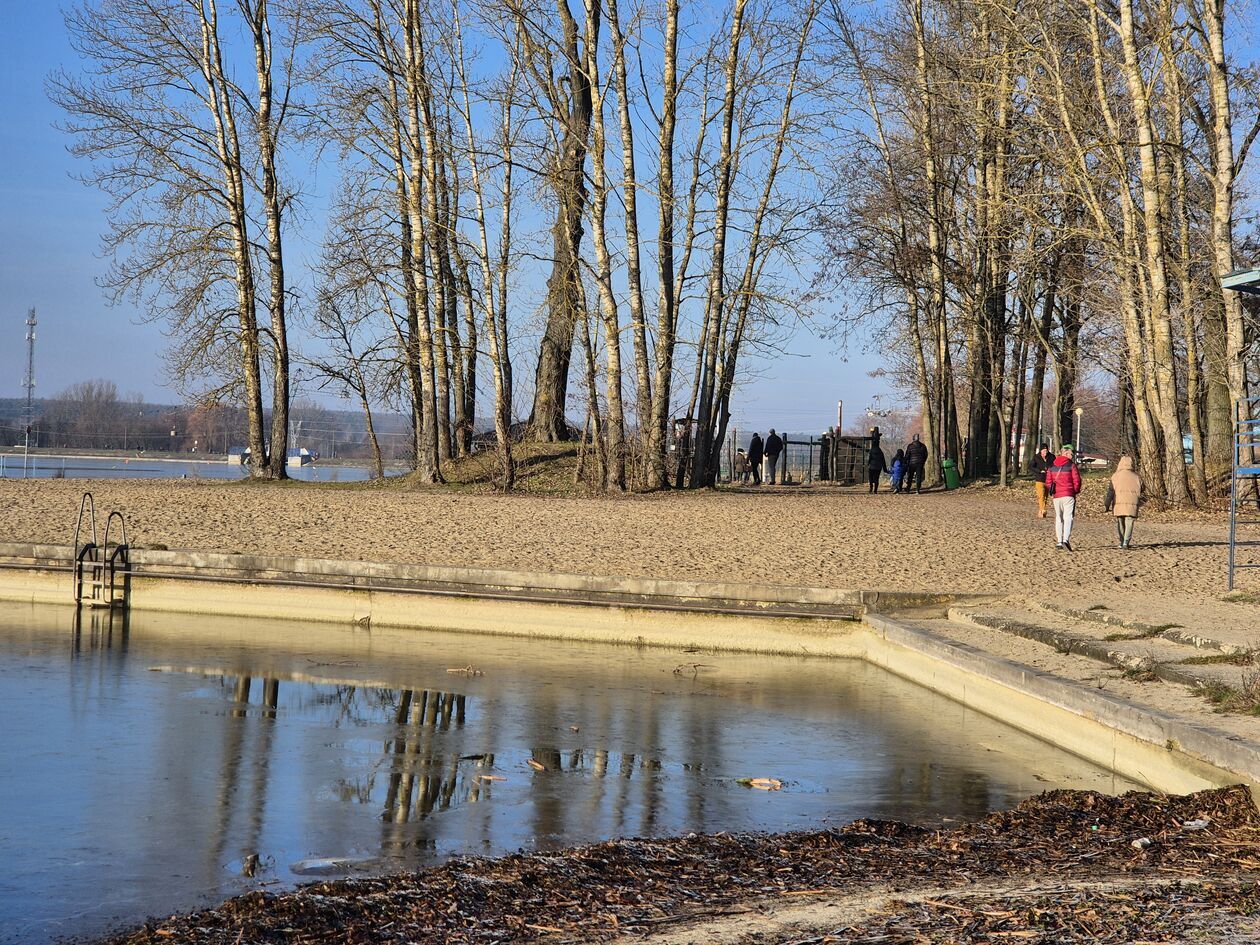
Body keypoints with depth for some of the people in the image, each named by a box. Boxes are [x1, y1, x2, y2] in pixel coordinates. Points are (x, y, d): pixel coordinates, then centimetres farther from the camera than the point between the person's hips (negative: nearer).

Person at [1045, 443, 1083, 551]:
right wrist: (1076, 491, 10)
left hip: (1056, 496, 4)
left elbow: (1048, 481, 8)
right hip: (1069, 495, -4)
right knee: (1068, 517, -8)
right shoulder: (1071, 465, -5)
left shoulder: (1052, 466, 9)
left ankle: (1059, 541, 11)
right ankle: (1066, 539, -24)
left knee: (1059, 518, 13)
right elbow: (1077, 480, -6)